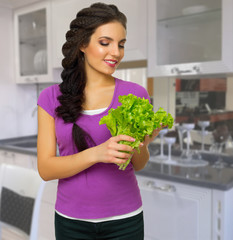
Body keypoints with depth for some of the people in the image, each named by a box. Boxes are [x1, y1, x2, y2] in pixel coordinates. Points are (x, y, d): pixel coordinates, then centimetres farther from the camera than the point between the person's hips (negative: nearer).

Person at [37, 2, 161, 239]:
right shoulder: (51, 98, -6)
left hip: (124, 219, 0)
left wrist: (142, 143, -22)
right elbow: (45, 169, -11)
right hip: (71, 220, 1)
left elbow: (138, 165, 0)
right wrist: (96, 153, -27)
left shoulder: (134, 94, -7)